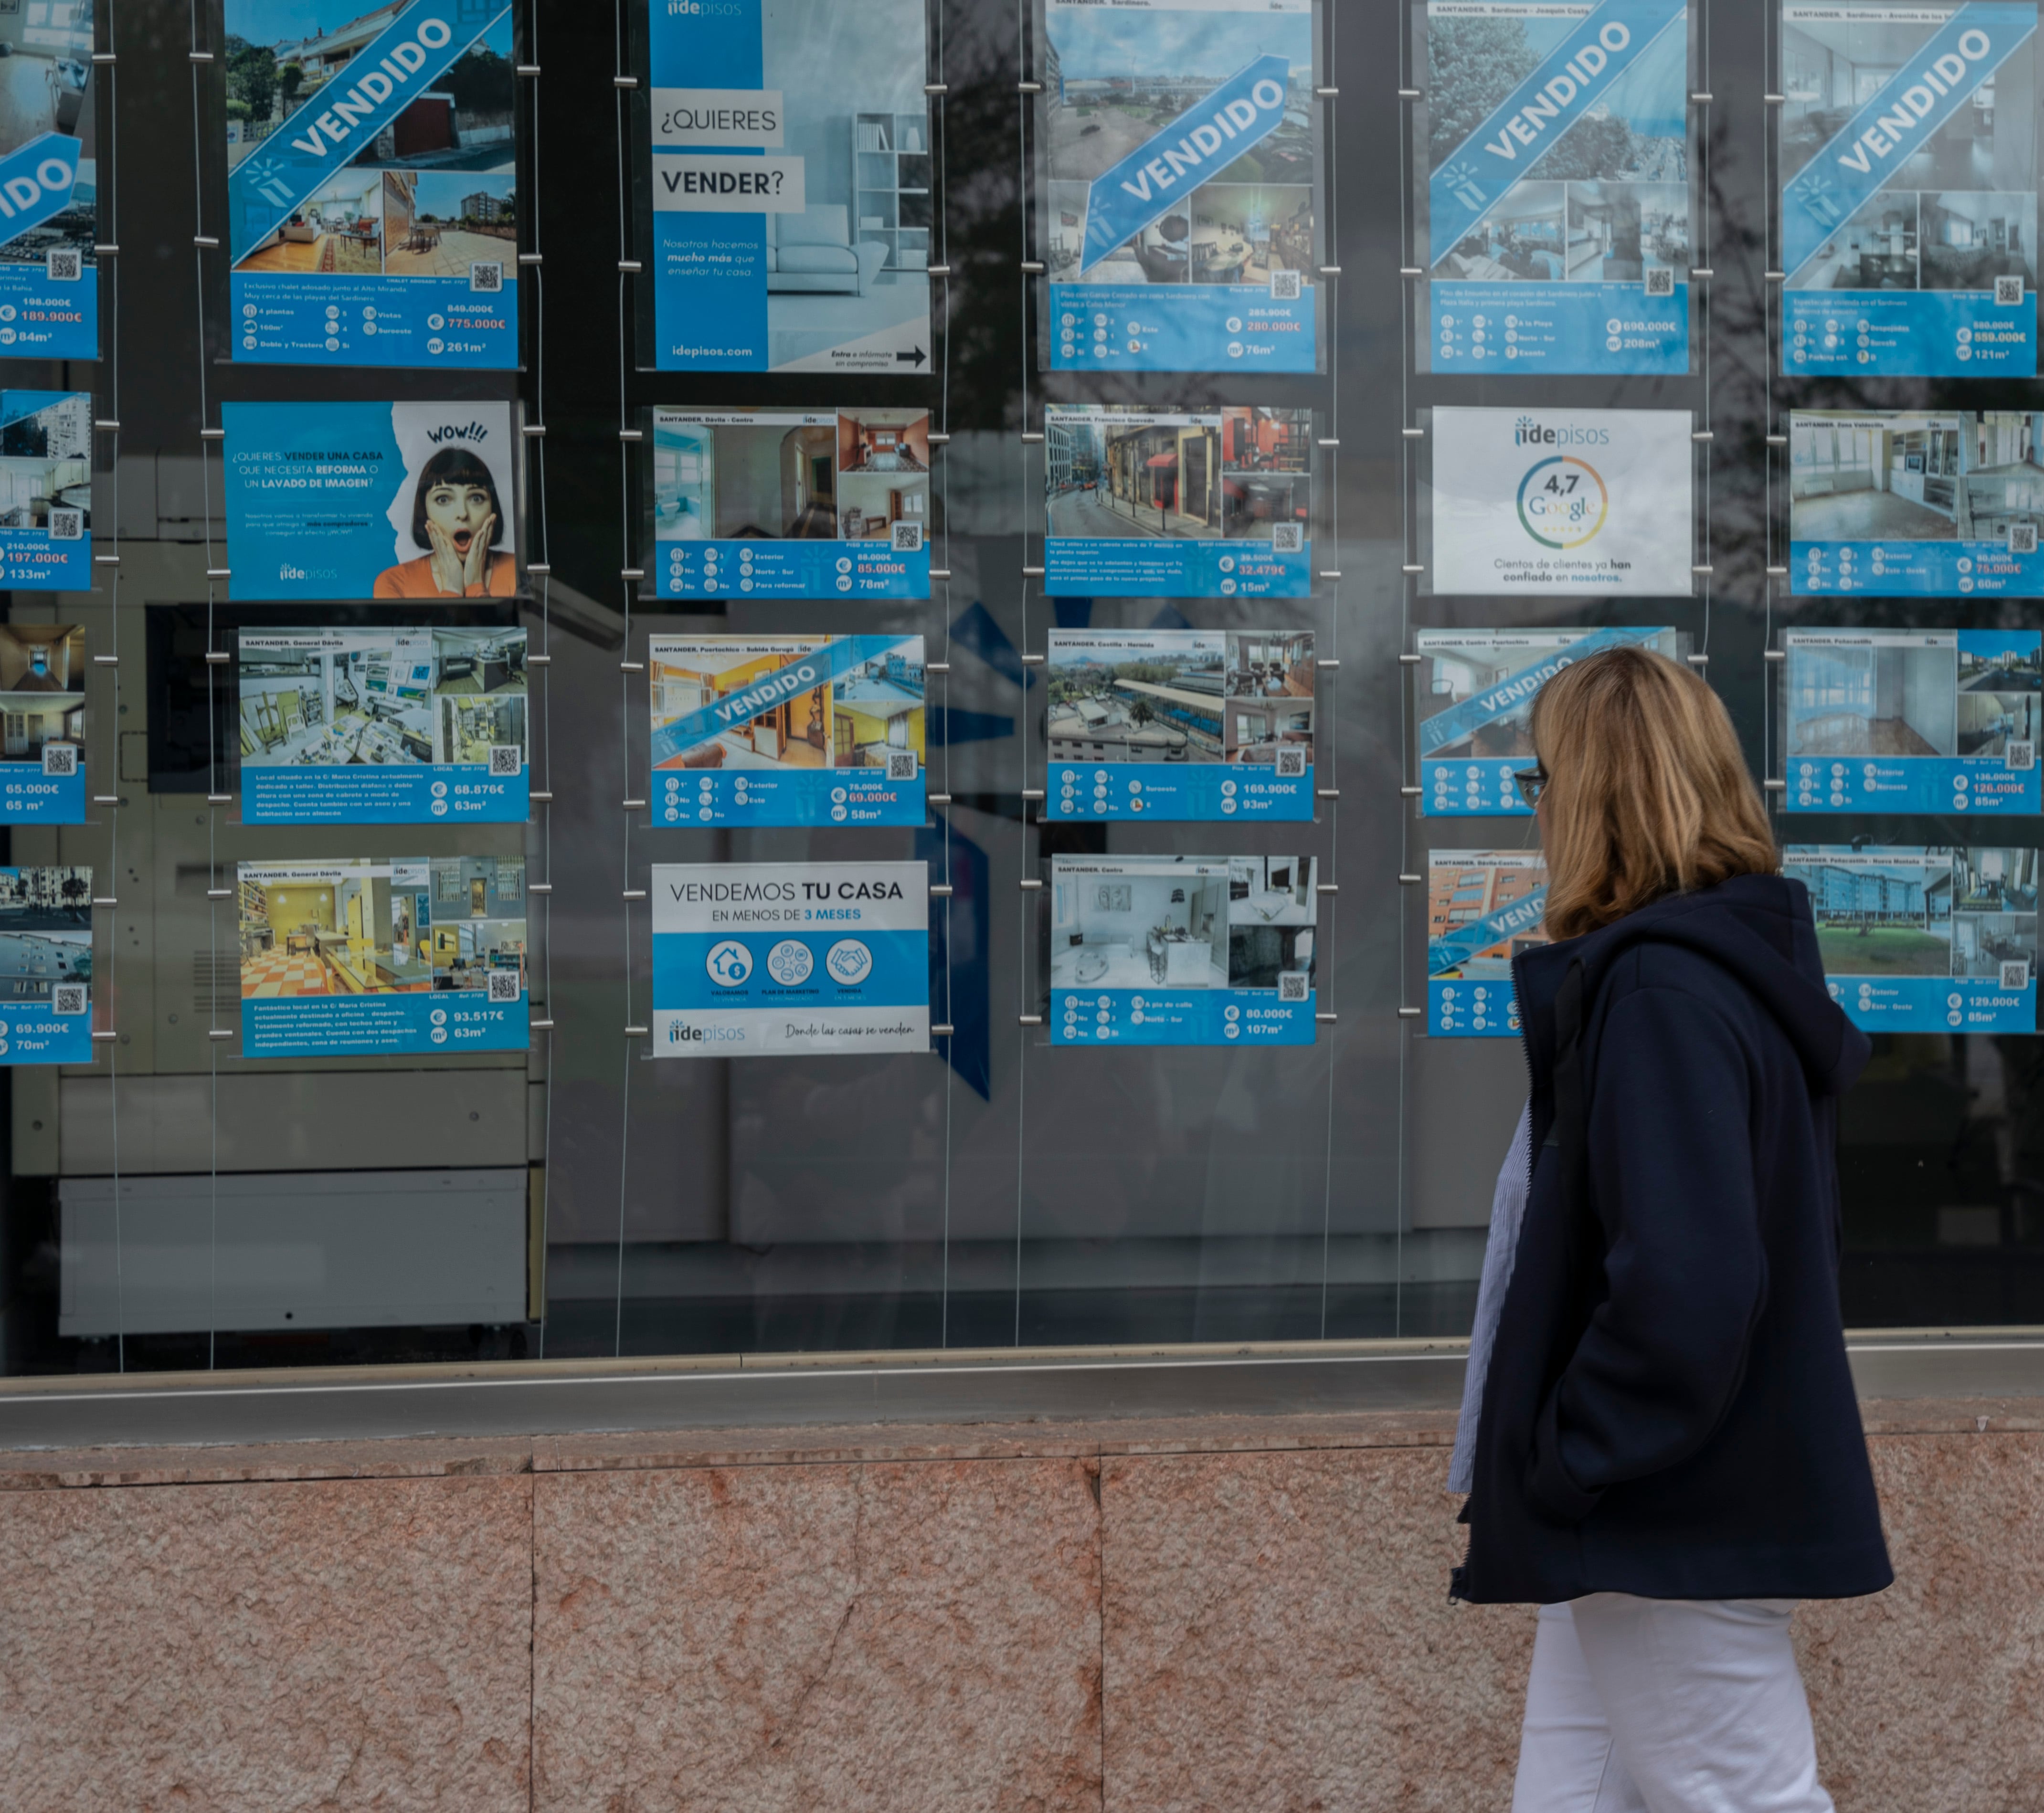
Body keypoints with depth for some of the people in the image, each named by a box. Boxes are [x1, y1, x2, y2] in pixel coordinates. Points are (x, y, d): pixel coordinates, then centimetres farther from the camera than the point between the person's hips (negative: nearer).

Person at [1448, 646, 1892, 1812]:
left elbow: (1681, 1286, -29)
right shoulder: (1742, 968, 11)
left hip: (1676, 1522, -10)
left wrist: (1563, 1465, -16)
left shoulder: (1660, 994, -20)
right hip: (1691, 1499, 10)